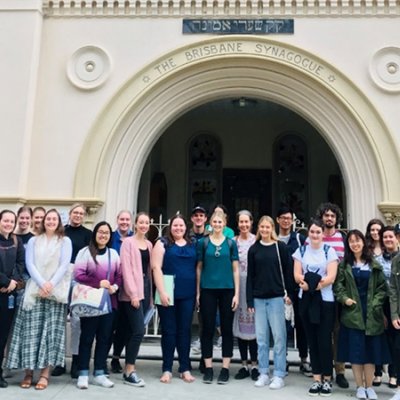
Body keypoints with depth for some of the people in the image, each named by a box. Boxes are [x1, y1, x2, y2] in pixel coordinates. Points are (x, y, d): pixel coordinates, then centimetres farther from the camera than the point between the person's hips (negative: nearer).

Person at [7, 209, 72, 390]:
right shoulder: (33, 241, 13)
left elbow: (64, 265, -1)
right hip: (34, 290, 1)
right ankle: (28, 372, 4)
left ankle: (44, 374, -1)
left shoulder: (65, 241, 9)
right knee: (31, 331, -3)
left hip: (56, 292, -1)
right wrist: (41, 283, -13)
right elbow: (30, 264, 2)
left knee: (51, 331, -4)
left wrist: (51, 284, -14)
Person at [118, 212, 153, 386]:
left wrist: (149, 293, 11)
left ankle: (128, 368, 16)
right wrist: (133, 293, -16)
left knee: (132, 331, 9)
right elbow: (126, 269, -11)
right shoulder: (128, 242, -4)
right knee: (138, 331, -11)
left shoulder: (149, 244, 15)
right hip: (132, 292, -6)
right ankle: (129, 372, -1)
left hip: (145, 289, 6)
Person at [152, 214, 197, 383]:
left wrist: (198, 291, 6)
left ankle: (185, 368, 19)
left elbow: (198, 268, 12)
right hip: (168, 293, -3)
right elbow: (156, 267, -7)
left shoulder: (193, 245, 11)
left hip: (188, 294, 3)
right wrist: (162, 292, -14)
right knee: (169, 331, 5)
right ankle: (167, 369, 15)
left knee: (185, 330, 8)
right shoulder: (163, 243, 0)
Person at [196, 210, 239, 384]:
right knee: (208, 329, 4)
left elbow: (235, 270, 5)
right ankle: (208, 368, 14)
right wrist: (198, 292, 0)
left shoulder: (231, 243, 5)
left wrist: (236, 293, -1)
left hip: (227, 290, 1)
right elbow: (199, 268, 5)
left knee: (226, 329, 5)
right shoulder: (203, 242, 4)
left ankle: (225, 368, 15)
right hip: (208, 290, 0)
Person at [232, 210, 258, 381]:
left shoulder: (257, 241, 0)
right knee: (239, 324, 7)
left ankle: (254, 364, 11)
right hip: (237, 284, 3)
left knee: (253, 323, 0)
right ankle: (244, 364, 18)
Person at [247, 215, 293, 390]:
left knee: (279, 337, 1)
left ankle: (279, 375, 10)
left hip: (276, 297, -2)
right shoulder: (253, 249, 7)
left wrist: (289, 293, -4)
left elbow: (288, 271, 1)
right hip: (258, 298, 3)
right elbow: (250, 276, 5)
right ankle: (264, 373, 18)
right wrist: (249, 300, 1)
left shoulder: (281, 247, 1)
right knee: (261, 338, 8)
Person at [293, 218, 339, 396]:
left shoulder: (329, 251, -1)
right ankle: (317, 378, 17)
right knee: (312, 340, 8)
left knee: (324, 340, 0)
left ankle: (327, 379, 15)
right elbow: (297, 275, 0)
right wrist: (307, 281, -20)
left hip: (325, 300, -3)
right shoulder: (301, 251, 7)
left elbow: (331, 277, -10)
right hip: (306, 300, 3)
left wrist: (311, 285, -18)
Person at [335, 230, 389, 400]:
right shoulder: (344, 264, 5)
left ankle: (369, 386, 15)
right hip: (352, 312, -1)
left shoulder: (374, 264, 7)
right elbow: (338, 285, 0)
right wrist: (345, 298, -15)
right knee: (355, 349, 1)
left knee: (371, 349, 4)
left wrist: (376, 302, -8)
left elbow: (382, 286, 4)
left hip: (371, 312, 1)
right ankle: (360, 386, 12)